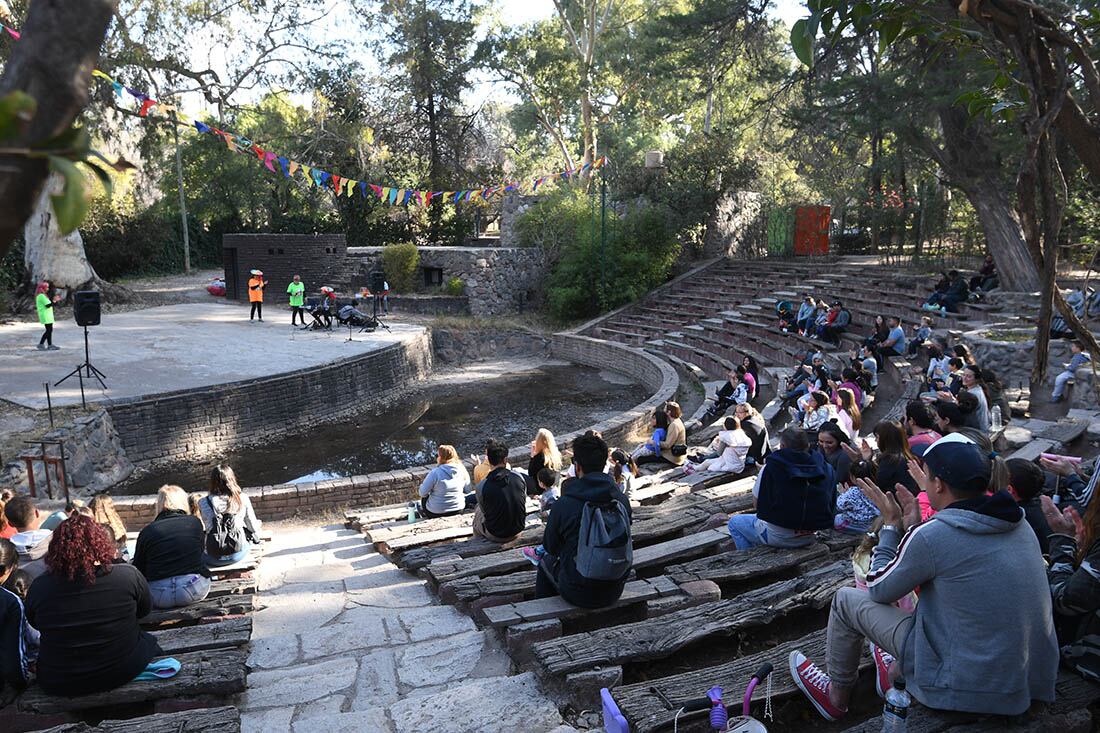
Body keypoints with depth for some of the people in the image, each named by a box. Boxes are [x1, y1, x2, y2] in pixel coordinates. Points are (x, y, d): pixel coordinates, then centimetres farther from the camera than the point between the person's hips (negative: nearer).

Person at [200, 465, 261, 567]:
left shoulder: (204, 503, -12)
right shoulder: (243, 499, -9)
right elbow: (253, 527, 2)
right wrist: (256, 538, 25)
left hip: (214, 559, -1)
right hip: (239, 554, 1)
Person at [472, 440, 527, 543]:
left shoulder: (482, 487, -19)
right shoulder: (519, 477, -12)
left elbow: (485, 511, -3)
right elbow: (524, 501, 2)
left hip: (496, 536, -3)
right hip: (518, 530, 3)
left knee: (478, 510, 26)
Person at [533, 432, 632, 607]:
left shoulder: (564, 504, -20)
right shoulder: (622, 500, -9)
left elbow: (550, 547, -4)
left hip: (580, 594, -4)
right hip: (615, 592, 4)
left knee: (546, 562, 27)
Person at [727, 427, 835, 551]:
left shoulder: (770, 468, -15)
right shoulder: (827, 469, -4)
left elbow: (757, 505, -5)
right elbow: (831, 507, 5)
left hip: (778, 537, -5)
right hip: (809, 538, 6)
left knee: (734, 522, 20)